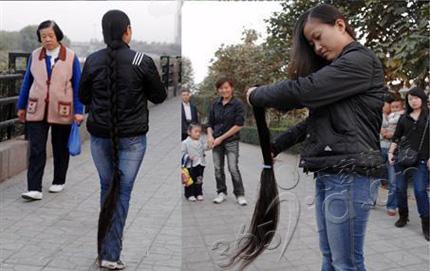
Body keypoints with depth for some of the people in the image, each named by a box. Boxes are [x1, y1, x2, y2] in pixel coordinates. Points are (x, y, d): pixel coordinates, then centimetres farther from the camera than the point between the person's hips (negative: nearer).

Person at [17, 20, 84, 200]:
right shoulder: (35, 56, 3)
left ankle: (59, 182, 30)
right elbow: (27, 82, 11)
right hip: (37, 111, 1)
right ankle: (34, 189, -5)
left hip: (61, 112, -1)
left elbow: (77, 86, -2)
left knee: (60, 149, 13)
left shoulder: (71, 57, -3)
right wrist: (21, 106, 11)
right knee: (36, 150, -6)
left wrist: (78, 111, -7)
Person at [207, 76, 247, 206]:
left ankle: (240, 195, 4)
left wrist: (221, 138, -13)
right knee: (218, 168, 7)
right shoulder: (215, 104, 7)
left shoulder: (237, 104, -6)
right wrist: (210, 136, -7)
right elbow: (210, 123, 13)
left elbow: (238, 125, -11)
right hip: (216, 142, 4)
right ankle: (221, 193, 21)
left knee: (233, 168, -9)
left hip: (231, 141, -4)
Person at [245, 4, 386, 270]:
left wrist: (257, 95, -2)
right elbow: (316, 119, 20)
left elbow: (303, 90, -16)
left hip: (349, 174, -9)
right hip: (328, 173, 9)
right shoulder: (336, 70, 23)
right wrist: (277, 145, 14)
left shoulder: (360, 61, -8)